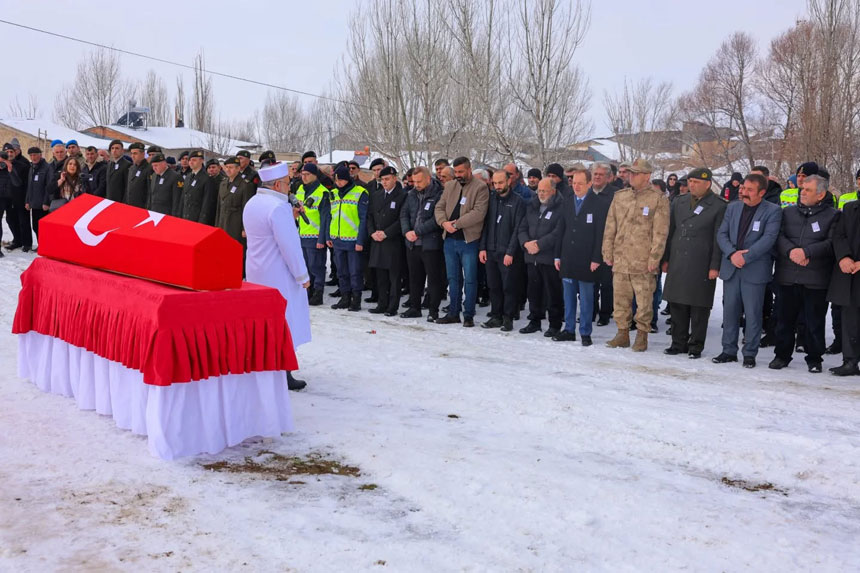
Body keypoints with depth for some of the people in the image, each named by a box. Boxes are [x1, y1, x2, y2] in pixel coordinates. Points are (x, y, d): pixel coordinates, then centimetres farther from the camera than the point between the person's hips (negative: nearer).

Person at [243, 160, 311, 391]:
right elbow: (289, 245, -21)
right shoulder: (279, 207, -20)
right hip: (278, 275, -9)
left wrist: (289, 218, 12)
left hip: (256, 272, 9)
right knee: (283, 322, -3)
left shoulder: (252, 203, 10)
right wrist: (302, 276, -14)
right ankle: (282, 376, 1)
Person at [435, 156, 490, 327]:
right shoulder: (449, 186, 12)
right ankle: (453, 313, 22)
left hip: (469, 241, -6)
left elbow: (479, 212, -18)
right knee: (453, 278, 13)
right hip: (450, 240, 6)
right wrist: (444, 222, -11)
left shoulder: (480, 187, -7)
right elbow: (439, 207, 9)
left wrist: (457, 223, -18)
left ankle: (469, 315, 8)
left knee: (470, 279, -1)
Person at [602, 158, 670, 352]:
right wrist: (608, 253, 9)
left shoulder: (658, 199, -2)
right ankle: (622, 334, 20)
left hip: (643, 262, -4)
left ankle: (642, 336, 12)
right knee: (620, 299, 9)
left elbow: (660, 232, -6)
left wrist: (654, 258, -11)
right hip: (620, 260, 5)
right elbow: (610, 227, 14)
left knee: (644, 301, 1)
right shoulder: (619, 197, 12)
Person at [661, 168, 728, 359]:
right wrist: (666, 259, 12)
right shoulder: (679, 204, 13)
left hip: (701, 265, -5)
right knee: (676, 305, 9)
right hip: (677, 263, 5)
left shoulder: (719, 206, -3)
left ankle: (696, 345, 12)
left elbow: (719, 239, -6)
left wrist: (715, 266, -10)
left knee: (699, 307, 2)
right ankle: (679, 343, 20)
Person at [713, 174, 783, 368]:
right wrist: (732, 253, -12)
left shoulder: (773, 211, -4)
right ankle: (729, 351, 19)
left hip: (755, 270, -4)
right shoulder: (733, 207, 10)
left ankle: (750, 353, 11)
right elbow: (721, 234, 5)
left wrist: (745, 257, -19)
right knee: (730, 311, 9)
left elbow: (768, 238, -14)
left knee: (753, 314, 0)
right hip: (731, 267, 4)